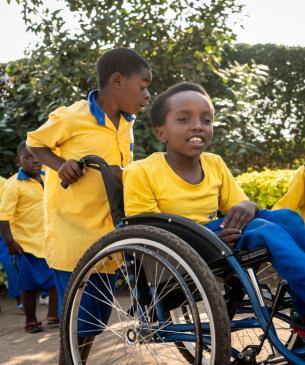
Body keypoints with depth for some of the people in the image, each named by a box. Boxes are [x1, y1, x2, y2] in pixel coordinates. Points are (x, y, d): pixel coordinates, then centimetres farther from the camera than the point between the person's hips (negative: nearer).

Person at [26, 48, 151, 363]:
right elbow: (35, 143, 0)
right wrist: (60, 165, -16)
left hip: (108, 233, 7)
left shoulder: (126, 125, 6)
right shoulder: (72, 118, -13)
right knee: (79, 324, -5)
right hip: (72, 234, -7)